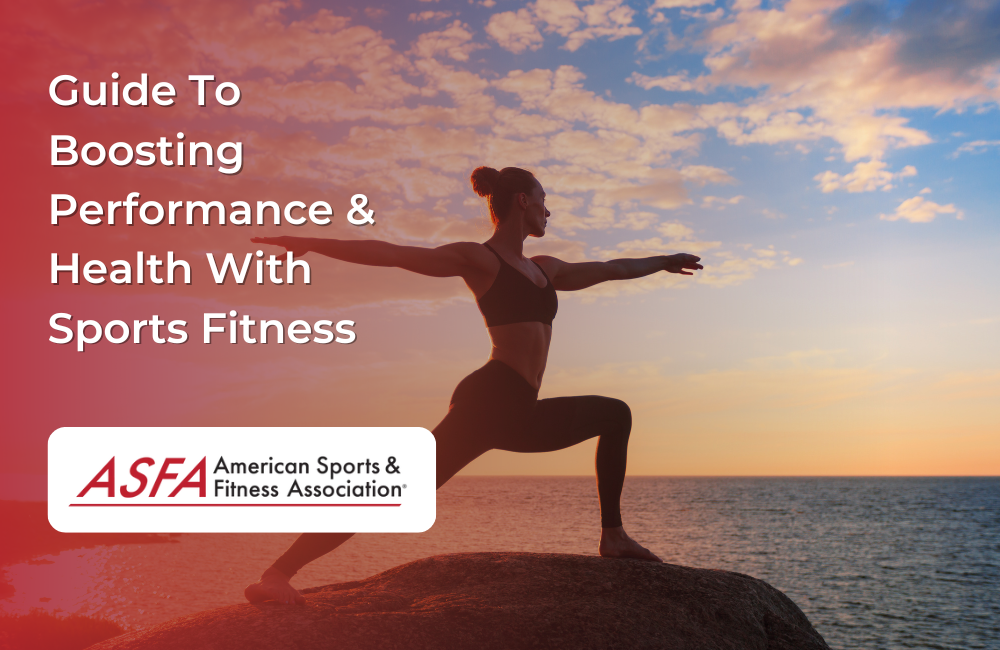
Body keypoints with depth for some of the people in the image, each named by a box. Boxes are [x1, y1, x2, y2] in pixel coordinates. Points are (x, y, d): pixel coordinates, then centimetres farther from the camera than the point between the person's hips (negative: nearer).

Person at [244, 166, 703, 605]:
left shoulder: (543, 268, 24)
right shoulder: (478, 258, 0)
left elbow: (608, 269, 39)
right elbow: (394, 255, -9)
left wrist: (662, 262, 51)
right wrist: (313, 244, -17)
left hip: (520, 414, 10)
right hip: (487, 403, -9)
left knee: (616, 414, 21)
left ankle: (612, 537, 18)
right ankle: (277, 575, -23)